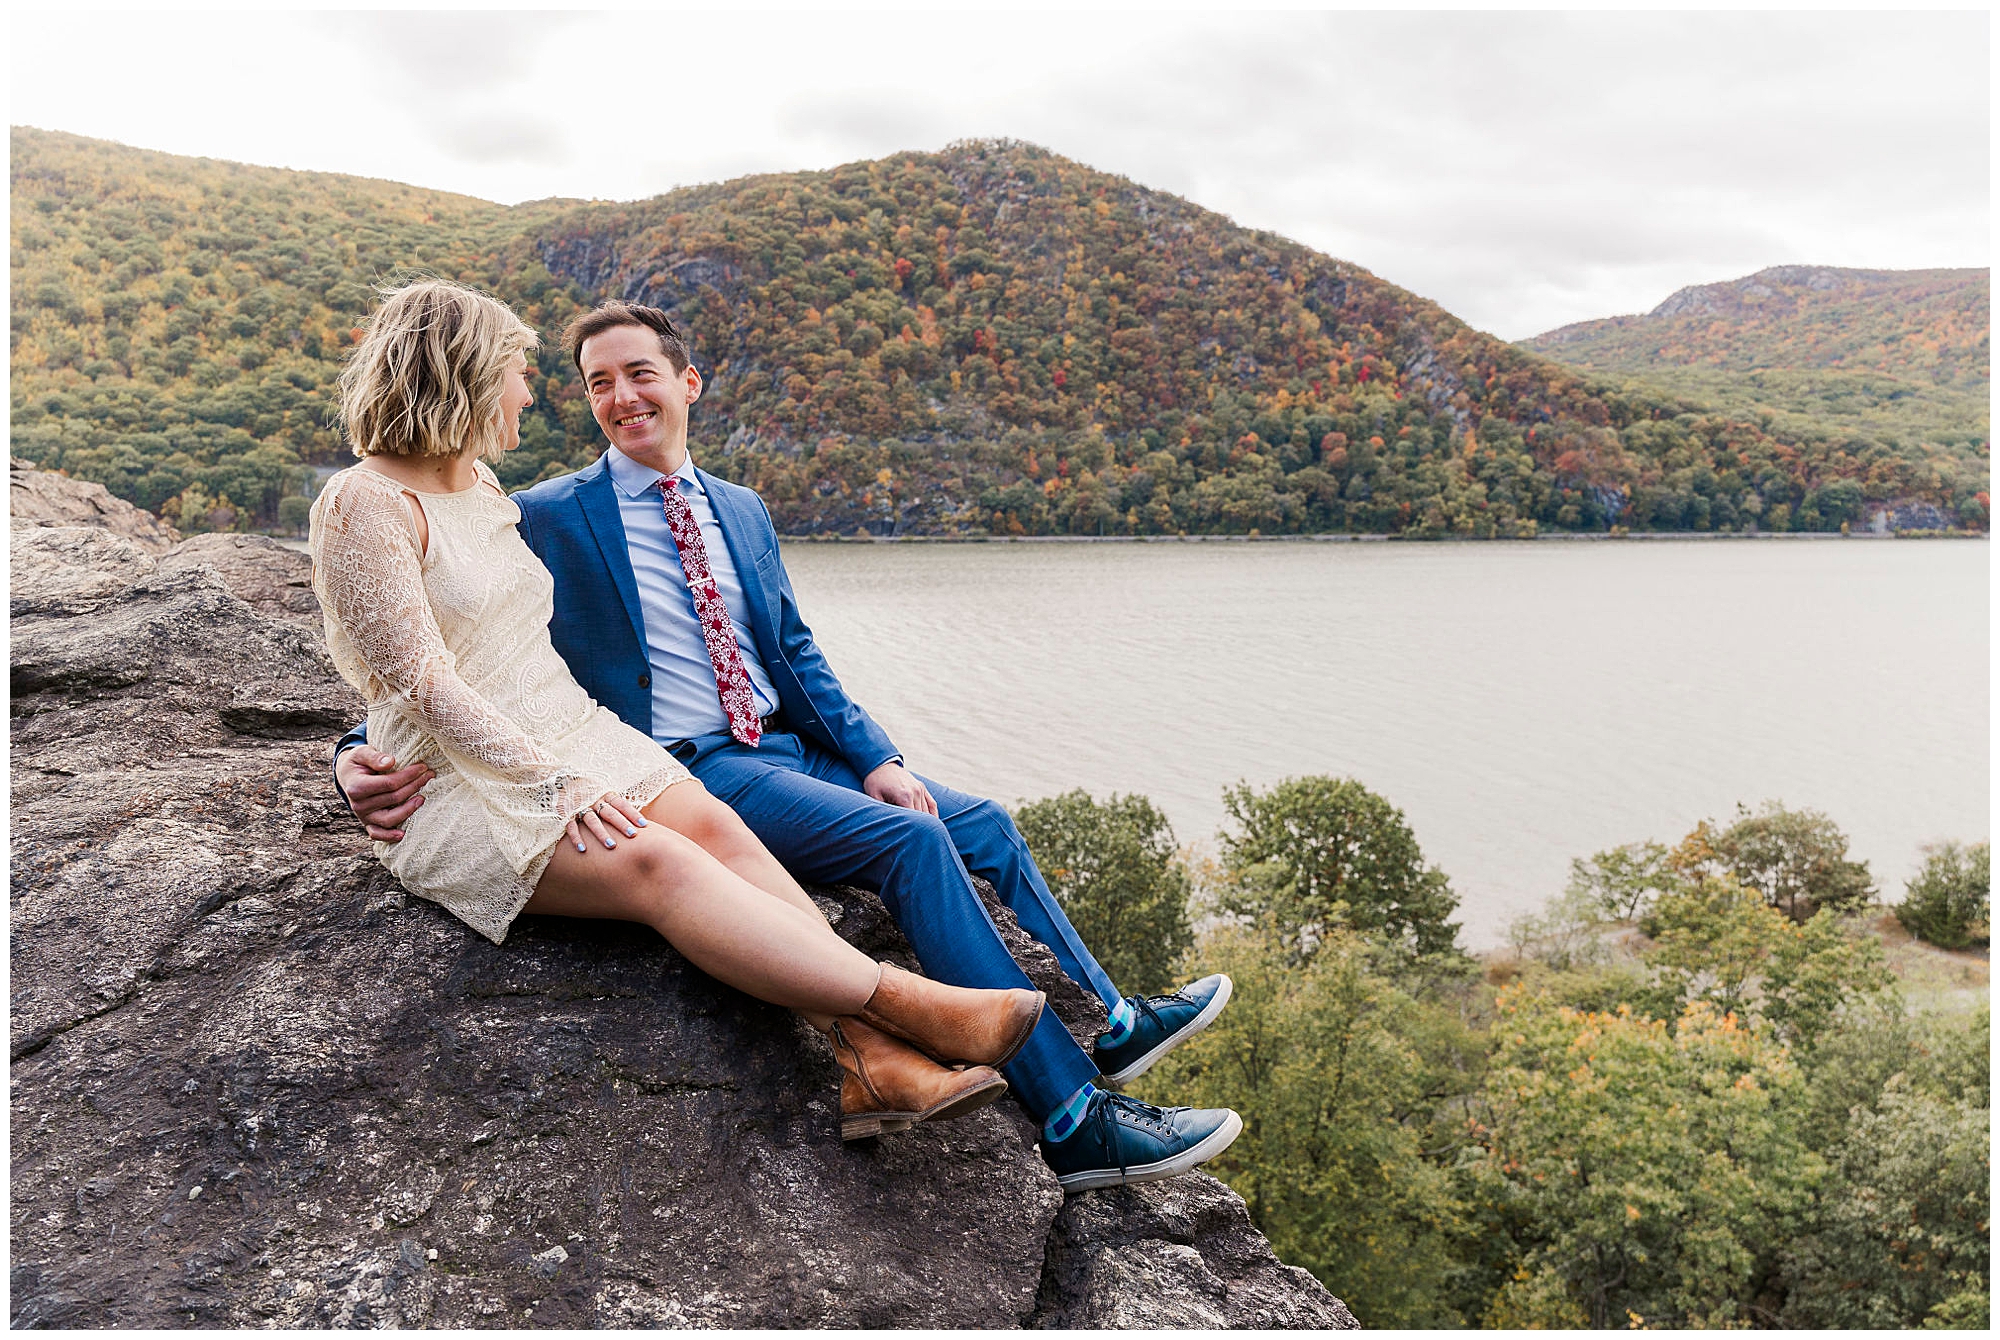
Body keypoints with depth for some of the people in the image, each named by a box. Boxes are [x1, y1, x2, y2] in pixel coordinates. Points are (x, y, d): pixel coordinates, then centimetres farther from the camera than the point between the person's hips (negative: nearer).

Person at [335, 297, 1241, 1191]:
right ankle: (1075, 1122, -20)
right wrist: (366, 756, -22)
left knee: (987, 827, 0)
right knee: (911, 840, -25)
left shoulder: (741, 510, 16)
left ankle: (1112, 1023, 20)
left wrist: (875, 758, 3)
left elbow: (798, 653, 16)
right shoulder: (546, 519, -1)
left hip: (792, 747, 7)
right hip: (688, 774, -7)